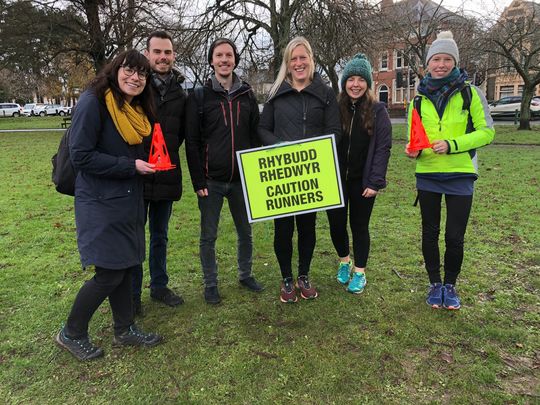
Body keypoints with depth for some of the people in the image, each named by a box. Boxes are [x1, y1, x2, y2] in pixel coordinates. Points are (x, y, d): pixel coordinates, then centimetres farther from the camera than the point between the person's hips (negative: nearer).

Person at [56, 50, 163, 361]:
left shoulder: (137, 110, 11)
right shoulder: (94, 102, -14)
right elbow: (81, 156, -18)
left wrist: (150, 162, 2)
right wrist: (131, 166, -19)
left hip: (129, 201, 8)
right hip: (101, 203, -8)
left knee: (127, 265, 13)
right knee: (109, 273, -4)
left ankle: (125, 329, 29)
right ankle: (72, 333, 19)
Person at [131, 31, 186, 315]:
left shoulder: (179, 93, 8)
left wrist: (169, 153, 10)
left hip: (166, 177, 4)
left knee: (160, 236, 16)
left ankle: (159, 286, 31)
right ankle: (132, 294, 21)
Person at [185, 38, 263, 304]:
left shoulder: (247, 95, 7)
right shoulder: (199, 97, -2)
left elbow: (255, 137, 10)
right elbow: (191, 142, -4)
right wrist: (198, 181, -10)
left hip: (241, 179, 3)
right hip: (211, 180, -3)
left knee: (245, 232, 15)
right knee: (208, 236, 7)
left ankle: (245, 275, 34)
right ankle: (210, 284, 24)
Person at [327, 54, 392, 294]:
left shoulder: (378, 111, -2)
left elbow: (382, 148, -5)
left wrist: (376, 182, -12)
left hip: (362, 182, -2)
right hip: (335, 179, 2)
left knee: (360, 226, 8)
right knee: (336, 224, 8)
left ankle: (359, 272, 24)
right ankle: (344, 261, 35)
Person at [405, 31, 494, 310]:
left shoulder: (470, 93, -2)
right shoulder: (419, 100, 6)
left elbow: (486, 132, -5)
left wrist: (452, 145, -19)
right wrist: (413, 151, -12)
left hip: (460, 175, -2)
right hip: (427, 175, 3)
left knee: (454, 237, 2)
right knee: (430, 233, 10)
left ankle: (450, 285, 25)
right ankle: (435, 284, 28)